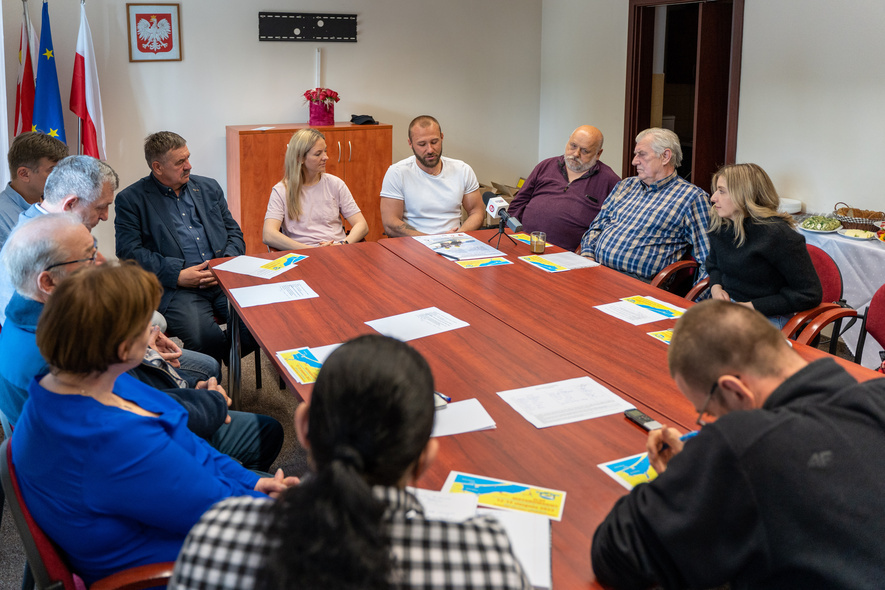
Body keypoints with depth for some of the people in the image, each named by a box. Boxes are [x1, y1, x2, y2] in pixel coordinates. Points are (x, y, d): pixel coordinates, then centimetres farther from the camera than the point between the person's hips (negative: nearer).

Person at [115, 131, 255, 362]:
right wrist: (177, 275, -13)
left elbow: (234, 233, 21)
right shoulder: (131, 200, 6)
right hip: (175, 288, -4)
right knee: (206, 338, -32)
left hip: (223, 279, 5)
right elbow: (128, 251, -4)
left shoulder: (209, 188, 20)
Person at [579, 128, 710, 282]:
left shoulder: (692, 197, 1)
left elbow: (707, 259, -2)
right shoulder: (625, 185, 22)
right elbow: (597, 227, 23)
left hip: (636, 280, -6)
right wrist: (587, 256, 4)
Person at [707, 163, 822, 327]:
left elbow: (810, 294, -14)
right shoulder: (718, 224, 4)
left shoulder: (777, 234, -17)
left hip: (768, 318, -7)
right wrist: (716, 287, 1)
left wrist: (752, 307, -16)